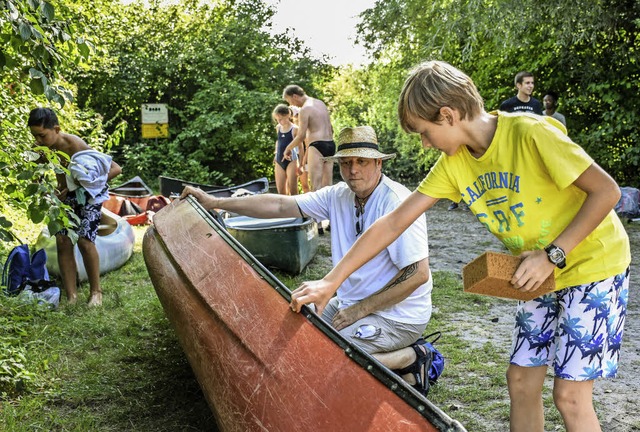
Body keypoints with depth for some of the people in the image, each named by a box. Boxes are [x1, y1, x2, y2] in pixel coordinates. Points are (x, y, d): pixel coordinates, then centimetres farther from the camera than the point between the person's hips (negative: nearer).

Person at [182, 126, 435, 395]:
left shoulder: (396, 203, -20)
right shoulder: (338, 196, 2)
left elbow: (419, 274, -23)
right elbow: (280, 205, 4)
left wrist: (360, 309, -18)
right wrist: (215, 202, 2)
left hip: (397, 316, -8)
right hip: (354, 304, 9)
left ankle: (408, 359, -4)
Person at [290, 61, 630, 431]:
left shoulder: (531, 133, -24)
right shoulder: (453, 163, -5)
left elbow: (607, 191, -20)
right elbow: (394, 222, -6)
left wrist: (553, 255, -24)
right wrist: (331, 281, -9)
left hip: (592, 263, -6)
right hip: (542, 275, 6)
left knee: (570, 394, -6)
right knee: (521, 380, 7)